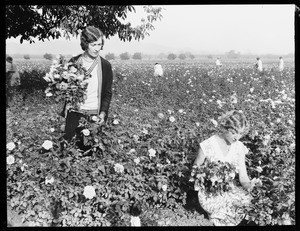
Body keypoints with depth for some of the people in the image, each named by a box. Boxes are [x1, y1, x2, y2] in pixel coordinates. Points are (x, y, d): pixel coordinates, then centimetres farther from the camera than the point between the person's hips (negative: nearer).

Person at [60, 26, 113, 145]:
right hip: (74, 112, 1)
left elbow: (108, 93, 5)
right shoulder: (74, 62, 2)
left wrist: (103, 112, -7)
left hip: (94, 114, -1)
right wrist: (67, 103, -5)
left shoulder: (105, 65, 1)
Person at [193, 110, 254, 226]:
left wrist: (248, 185, -23)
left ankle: (219, 212, -1)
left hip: (230, 189, 4)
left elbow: (243, 176, -1)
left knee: (246, 197, -27)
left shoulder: (239, 147, -1)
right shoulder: (208, 145, -13)